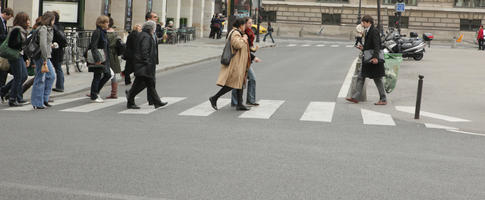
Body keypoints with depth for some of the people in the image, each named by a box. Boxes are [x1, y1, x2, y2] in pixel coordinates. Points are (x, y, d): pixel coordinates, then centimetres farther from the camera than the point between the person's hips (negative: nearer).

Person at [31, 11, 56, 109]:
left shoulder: (48, 28, 14)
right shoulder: (43, 29, -16)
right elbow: (42, 44, -25)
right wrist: (45, 59, -25)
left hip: (46, 57, 10)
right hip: (41, 57, -10)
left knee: (51, 76, 15)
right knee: (40, 79, -3)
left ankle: (44, 98, 20)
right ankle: (37, 103, 3)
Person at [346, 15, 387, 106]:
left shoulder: (374, 31, -14)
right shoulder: (368, 31, 14)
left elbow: (376, 45, -21)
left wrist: (375, 57, -29)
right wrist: (363, 48, 5)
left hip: (374, 60, -10)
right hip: (368, 60, 10)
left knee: (377, 79, -1)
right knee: (361, 78, 7)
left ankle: (383, 100, 8)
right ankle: (355, 97, 9)